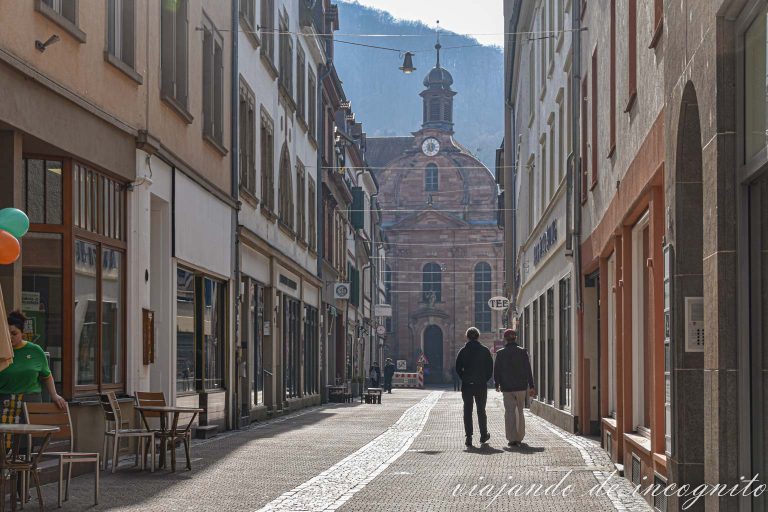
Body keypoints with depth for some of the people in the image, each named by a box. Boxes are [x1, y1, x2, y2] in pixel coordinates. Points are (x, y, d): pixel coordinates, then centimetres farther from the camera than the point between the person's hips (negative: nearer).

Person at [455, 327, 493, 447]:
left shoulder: (463, 351, -1)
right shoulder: (485, 350, -1)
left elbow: (458, 368, -1)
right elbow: (490, 369, -1)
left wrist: (464, 379, 9)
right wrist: (485, 379, 9)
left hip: (466, 385, -1)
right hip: (481, 385, 1)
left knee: (467, 411, 3)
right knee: (481, 410, 13)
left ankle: (468, 437, -4)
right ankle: (483, 435, 22)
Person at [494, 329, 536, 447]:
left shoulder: (500, 353, -4)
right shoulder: (523, 352, -3)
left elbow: (496, 370, 0)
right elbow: (528, 370, -2)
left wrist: (497, 384, 14)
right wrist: (531, 386, 3)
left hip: (507, 388, -1)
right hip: (521, 387, 1)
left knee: (509, 412, 3)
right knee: (520, 412, 13)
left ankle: (512, 438, -2)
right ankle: (519, 437, 16)